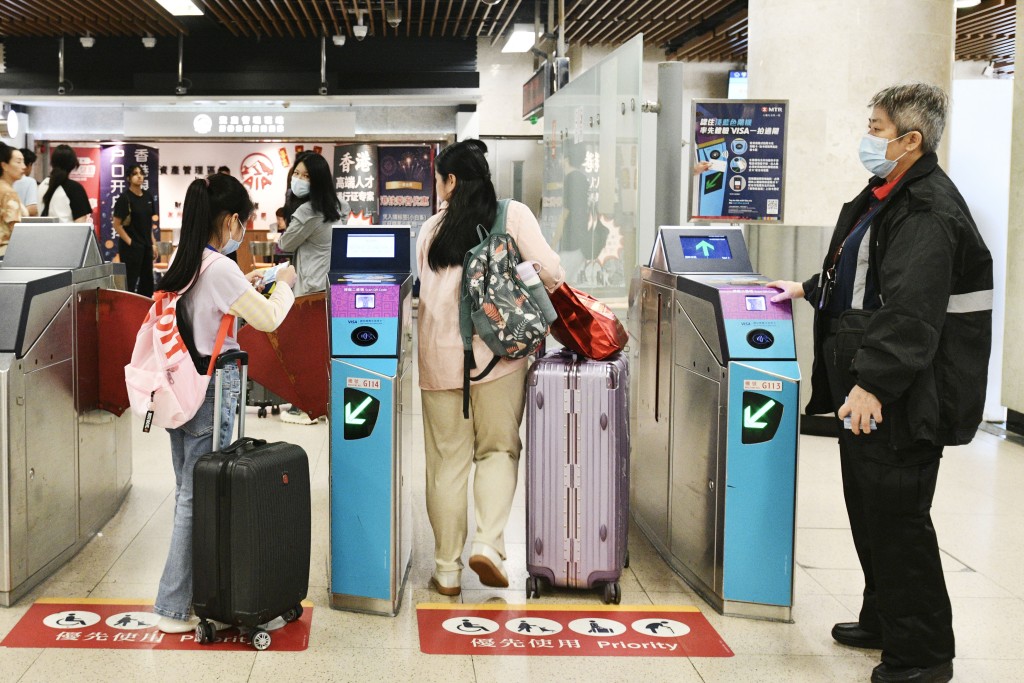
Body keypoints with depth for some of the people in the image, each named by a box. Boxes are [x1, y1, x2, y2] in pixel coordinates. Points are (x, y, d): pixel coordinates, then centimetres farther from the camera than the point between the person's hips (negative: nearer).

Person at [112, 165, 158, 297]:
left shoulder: (148, 197, 9)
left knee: (147, 282, 11)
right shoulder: (124, 198, -9)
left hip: (146, 246, 7)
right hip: (131, 247, -7)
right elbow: (117, 225, -11)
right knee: (130, 282, -3)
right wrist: (130, 242, -13)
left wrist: (153, 244, 11)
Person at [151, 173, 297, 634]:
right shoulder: (220, 269, -18)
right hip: (212, 387, -9)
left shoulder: (180, 263, 7)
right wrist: (284, 284, 2)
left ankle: (189, 589, 24)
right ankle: (175, 607, 3)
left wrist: (242, 285, 19)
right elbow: (268, 319, -14)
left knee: (186, 490, 14)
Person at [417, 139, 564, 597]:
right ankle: (489, 542, -6)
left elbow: (424, 291, 2)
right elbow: (549, 271, -5)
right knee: (498, 448, 12)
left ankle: (447, 568, 11)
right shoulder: (513, 215, 3)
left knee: (447, 460, 7)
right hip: (497, 350, -1)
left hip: (440, 353, 2)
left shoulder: (431, 229, 8)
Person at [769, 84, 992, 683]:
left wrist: (873, 383, -31)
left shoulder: (929, 211, -19)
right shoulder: (883, 198, 14)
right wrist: (810, 289, 30)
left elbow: (911, 312, -28)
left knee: (895, 518, -3)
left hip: (900, 396, -10)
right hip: (864, 385, 10)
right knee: (868, 508, 19)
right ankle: (883, 621, 34)